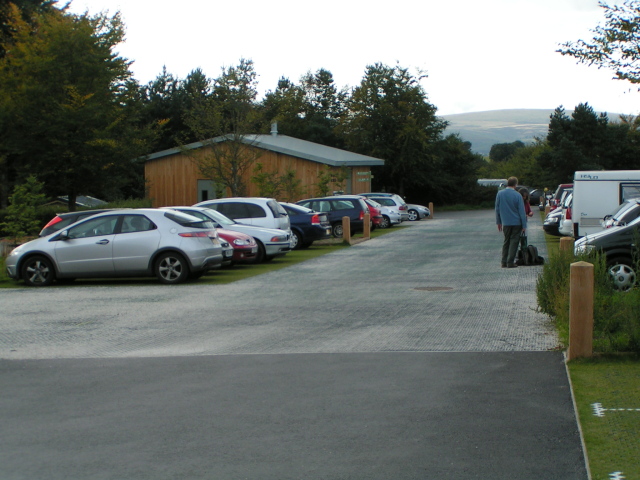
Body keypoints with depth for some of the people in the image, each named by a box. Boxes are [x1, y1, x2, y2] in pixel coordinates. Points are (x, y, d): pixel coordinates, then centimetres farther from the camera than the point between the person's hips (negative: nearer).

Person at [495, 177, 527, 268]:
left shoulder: (500, 194, -1)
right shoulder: (517, 195, -10)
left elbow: (497, 209, 5)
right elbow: (522, 212, -8)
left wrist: (498, 222, 15)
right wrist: (524, 226, -4)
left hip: (505, 223, 3)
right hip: (516, 222, -3)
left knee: (506, 242, 14)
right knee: (514, 242, 3)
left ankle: (504, 262, 11)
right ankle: (510, 262, 0)